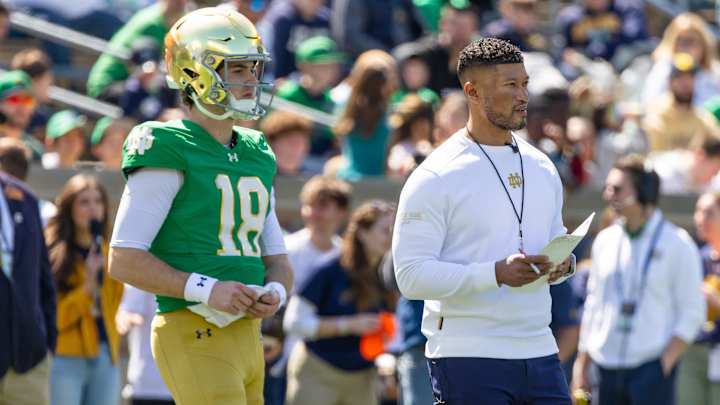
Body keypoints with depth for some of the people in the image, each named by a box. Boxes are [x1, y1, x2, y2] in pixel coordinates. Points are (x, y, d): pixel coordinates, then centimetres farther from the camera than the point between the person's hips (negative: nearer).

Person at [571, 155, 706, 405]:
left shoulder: (677, 244, -3)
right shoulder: (605, 241, 11)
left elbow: (692, 314, -3)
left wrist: (664, 365, -13)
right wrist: (581, 367, 13)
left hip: (651, 368, -5)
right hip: (607, 368, 5)